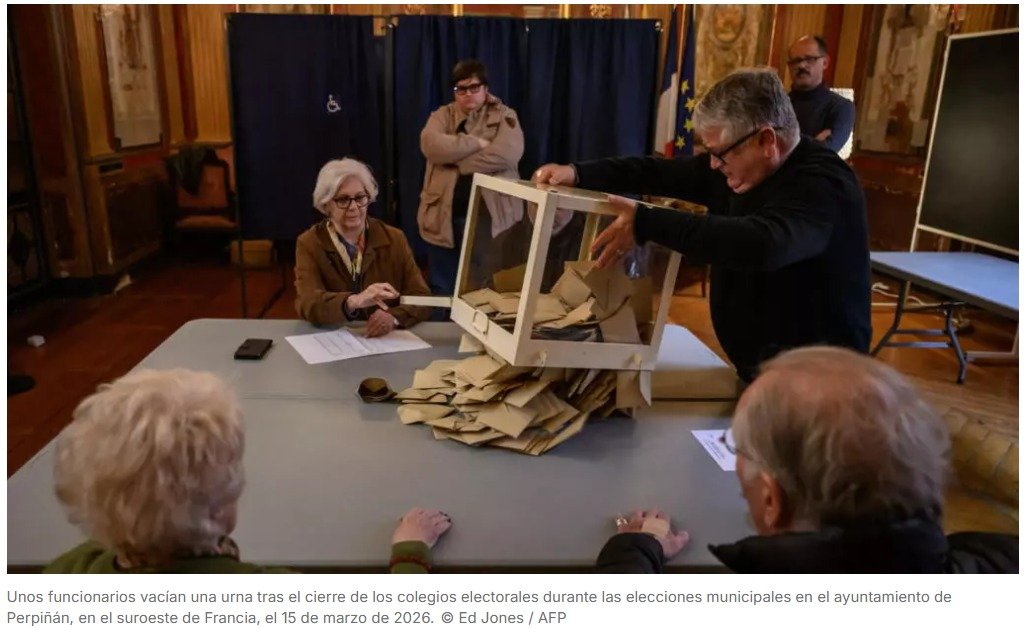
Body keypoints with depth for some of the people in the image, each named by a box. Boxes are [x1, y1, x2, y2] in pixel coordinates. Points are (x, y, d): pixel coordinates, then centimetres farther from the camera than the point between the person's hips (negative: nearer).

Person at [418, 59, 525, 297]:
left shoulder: (504, 116, 6)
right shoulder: (443, 115, 11)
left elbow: (508, 153, -14)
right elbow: (431, 145, -11)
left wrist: (455, 160, -11)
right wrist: (477, 143, -13)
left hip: (490, 213, -2)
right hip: (445, 213, 2)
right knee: (442, 290, 9)